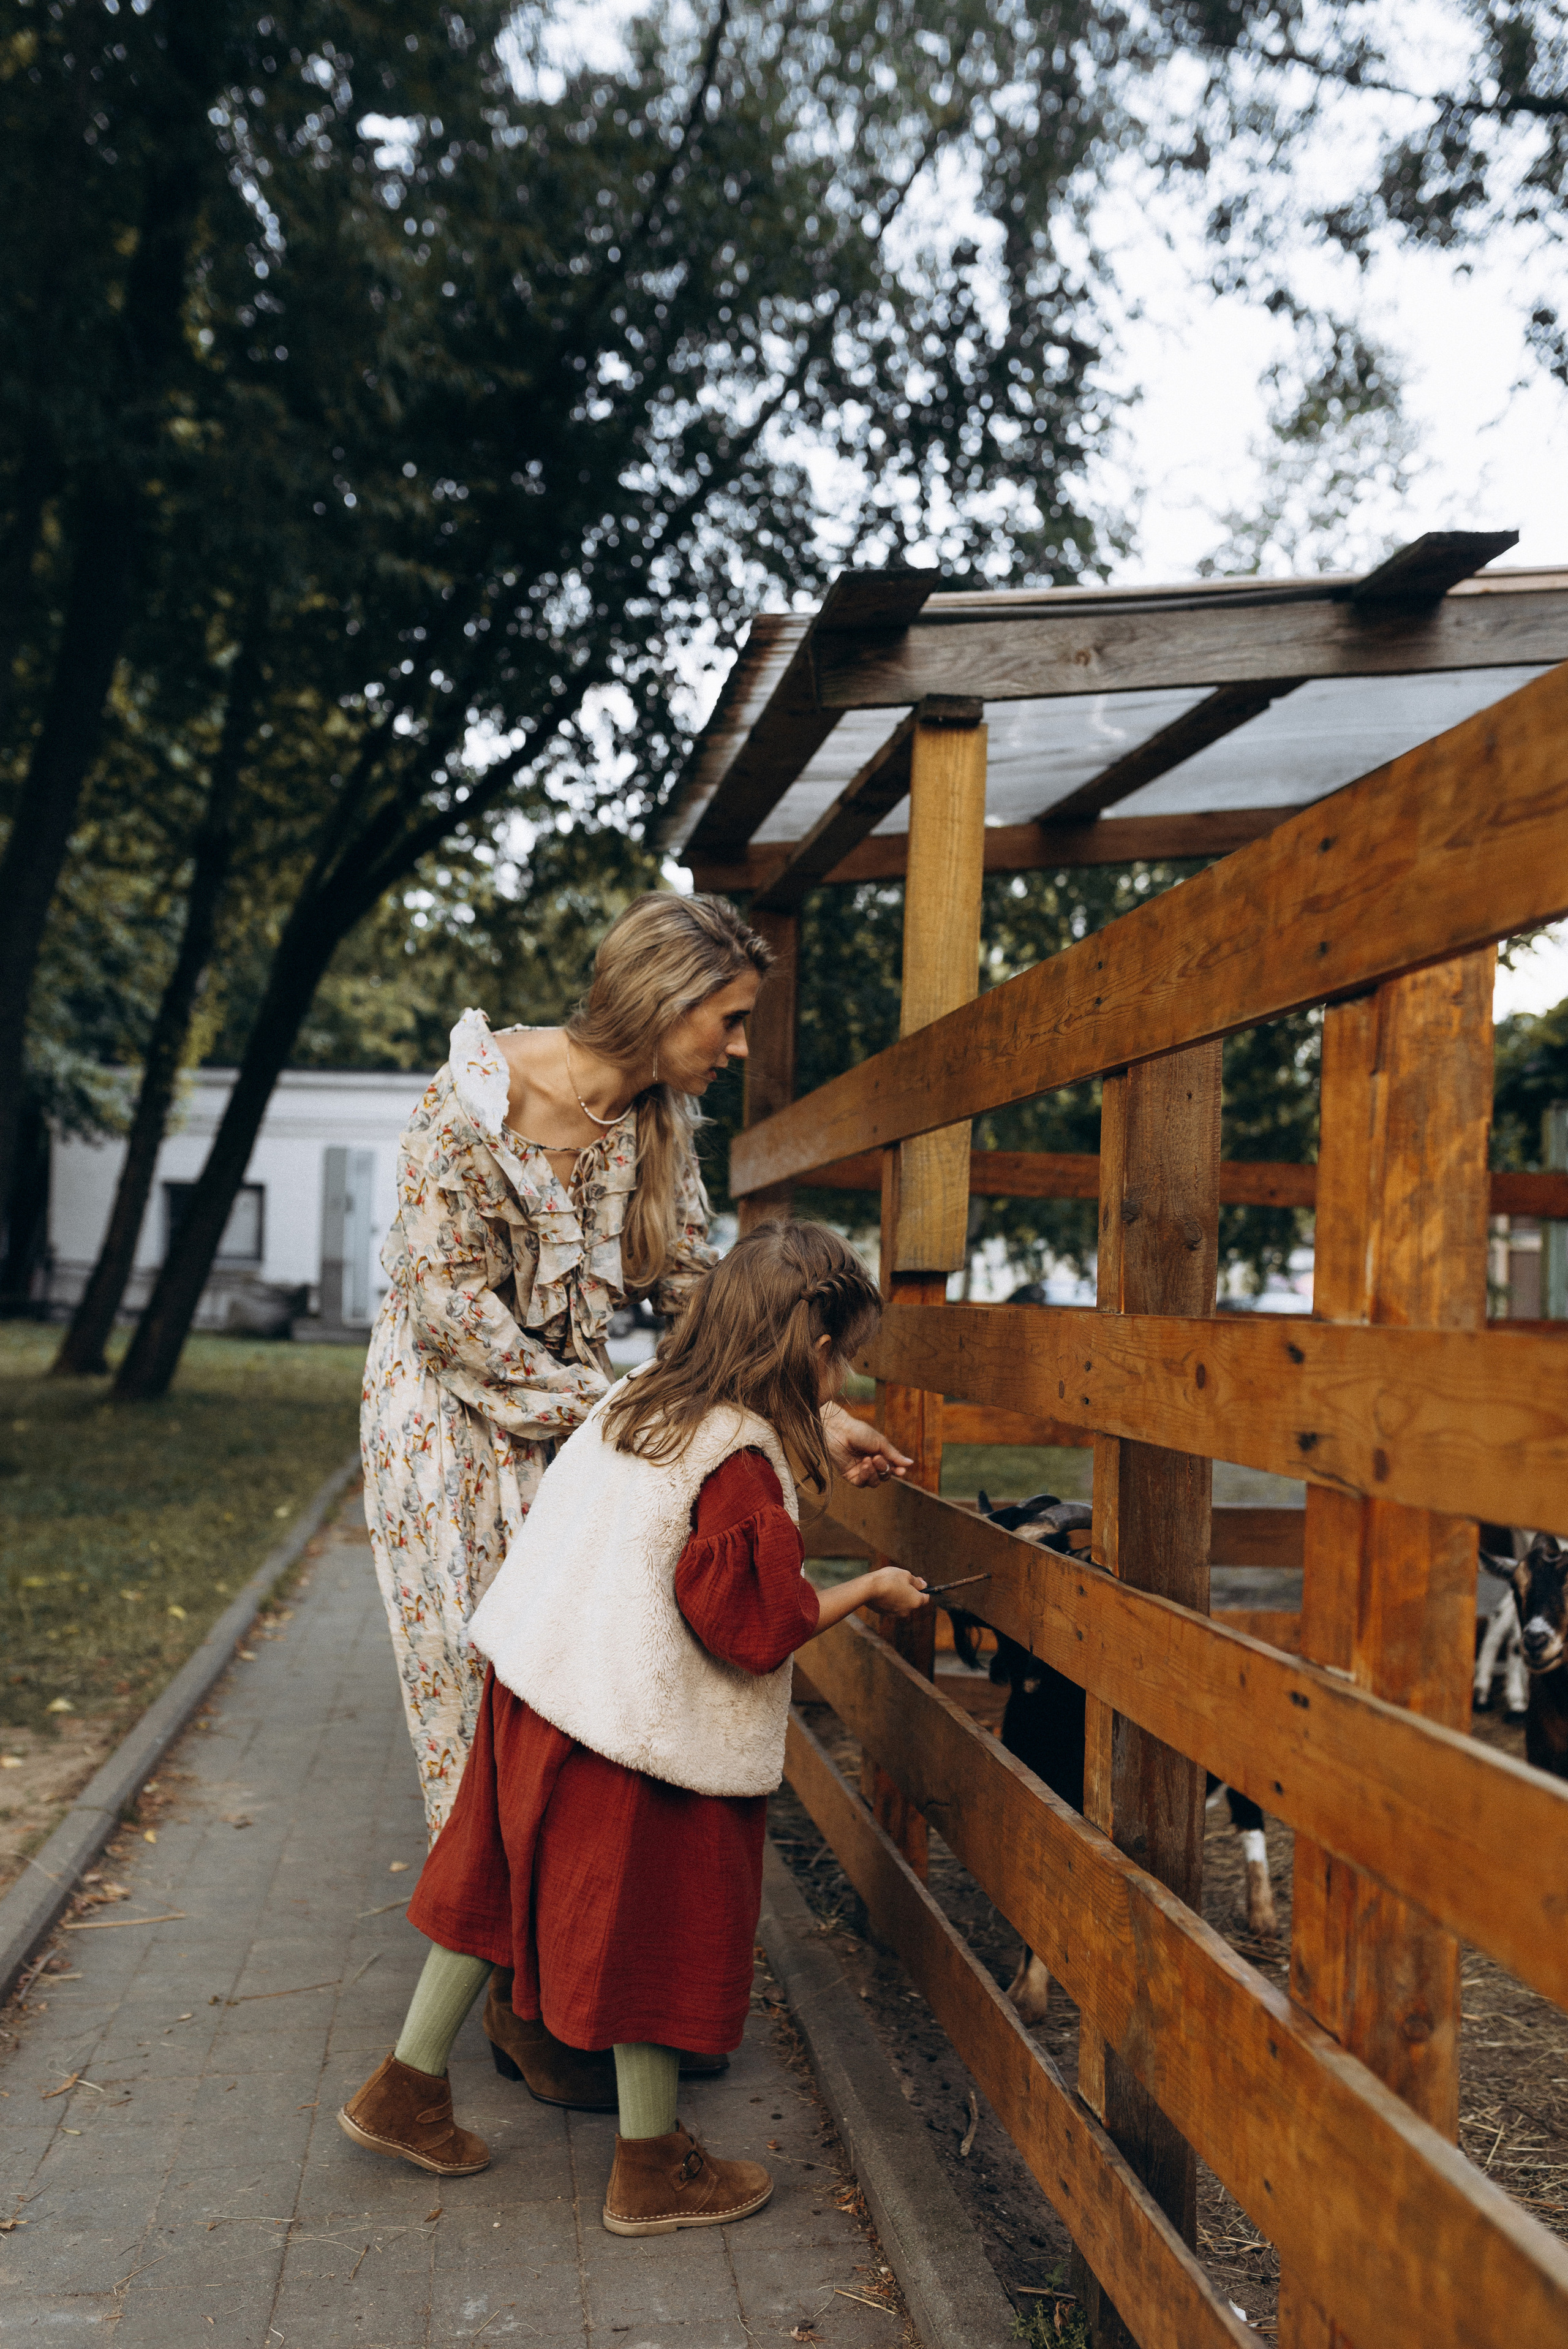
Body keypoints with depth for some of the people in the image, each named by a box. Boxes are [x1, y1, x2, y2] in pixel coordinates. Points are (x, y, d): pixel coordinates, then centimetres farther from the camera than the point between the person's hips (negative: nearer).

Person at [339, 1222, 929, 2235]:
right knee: (653, 1922, 8)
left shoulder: (635, 1400, 4)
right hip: (642, 1725, -8)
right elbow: (758, 1625, -22)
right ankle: (654, 2168, 25)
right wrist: (868, 1591, -7)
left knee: (499, 1885, 21)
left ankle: (407, 2089, 36)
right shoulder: (741, 1458, -21)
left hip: (538, 1686, 8)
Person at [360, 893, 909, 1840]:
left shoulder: (663, 1118, -5)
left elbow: (694, 1284, 1)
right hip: (451, 1399, -5)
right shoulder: (480, 1095, -23)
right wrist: (603, 1417, -18)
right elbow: (450, 1305, -20)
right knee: (474, 1662, 2)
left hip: (575, 1399, 5)